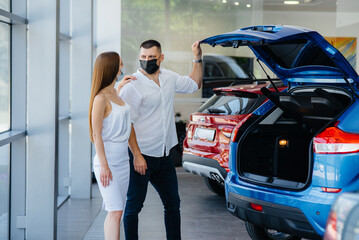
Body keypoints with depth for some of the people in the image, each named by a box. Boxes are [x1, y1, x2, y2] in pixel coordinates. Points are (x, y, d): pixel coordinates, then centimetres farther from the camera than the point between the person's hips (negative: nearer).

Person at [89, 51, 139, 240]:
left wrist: (120, 86, 30)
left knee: (115, 211, 9)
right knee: (115, 212, -11)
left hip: (122, 159, 8)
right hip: (108, 160, -8)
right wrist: (103, 165, -18)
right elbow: (96, 135, -15)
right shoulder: (100, 98, -14)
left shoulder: (115, 94, 11)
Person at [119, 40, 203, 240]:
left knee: (173, 204, 15)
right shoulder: (132, 85, -13)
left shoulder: (169, 78, 9)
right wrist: (136, 155, -21)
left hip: (164, 156, 7)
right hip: (141, 157, -7)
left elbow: (194, 84, 28)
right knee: (134, 206, 1)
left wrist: (198, 59, 15)